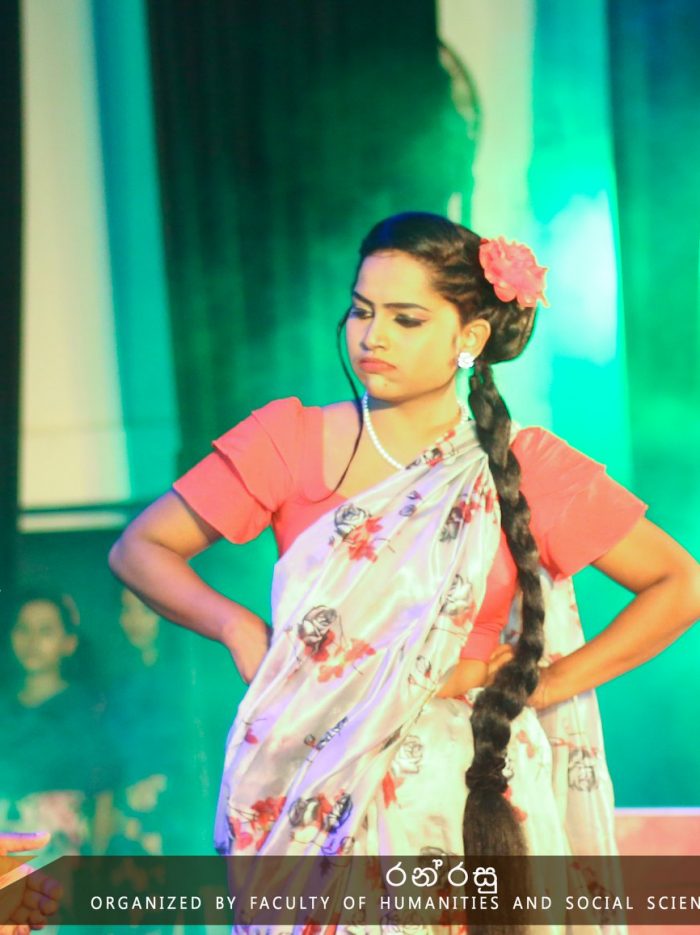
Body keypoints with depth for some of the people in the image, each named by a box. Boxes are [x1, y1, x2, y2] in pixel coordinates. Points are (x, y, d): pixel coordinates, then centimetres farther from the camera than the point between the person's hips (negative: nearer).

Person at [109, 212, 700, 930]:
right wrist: (240, 630, -10)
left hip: (464, 807, 0)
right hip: (313, 809, 1)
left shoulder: (528, 468, -1)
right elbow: (138, 550, 5)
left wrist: (541, 685, -3)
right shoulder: (291, 441, 1)